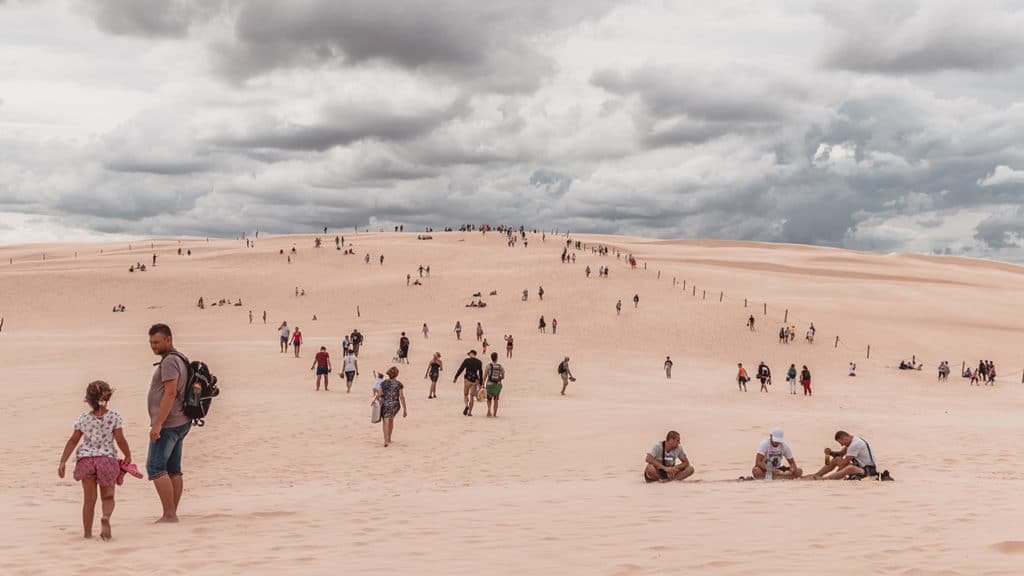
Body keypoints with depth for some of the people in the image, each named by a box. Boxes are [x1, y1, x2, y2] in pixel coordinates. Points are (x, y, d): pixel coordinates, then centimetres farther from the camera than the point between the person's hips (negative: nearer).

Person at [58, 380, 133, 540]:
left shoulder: (83, 419, 3)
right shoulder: (114, 417, -2)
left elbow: (73, 441, 2)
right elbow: (120, 440, -4)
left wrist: (63, 461, 5)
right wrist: (128, 457, 10)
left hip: (85, 459, 1)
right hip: (107, 459, -1)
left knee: (89, 499, 11)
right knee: (108, 497, 10)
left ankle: (87, 533, 13)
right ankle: (105, 517, -22)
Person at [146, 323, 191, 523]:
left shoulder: (169, 361, -14)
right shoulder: (179, 359, 18)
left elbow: (170, 394, -23)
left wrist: (157, 424, -25)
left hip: (168, 424, -10)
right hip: (180, 423, 10)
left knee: (155, 467, -10)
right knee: (173, 470, 9)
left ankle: (169, 514, -13)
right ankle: (172, 514, 11)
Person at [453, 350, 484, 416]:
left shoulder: (467, 360, -2)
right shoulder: (479, 362, 7)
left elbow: (461, 369, -6)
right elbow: (481, 373, 8)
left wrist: (455, 378, -1)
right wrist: (480, 384, 12)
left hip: (467, 380, -2)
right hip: (475, 380, 2)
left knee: (465, 394, 12)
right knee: (472, 396, 9)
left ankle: (467, 405, -17)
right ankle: (469, 412, 4)